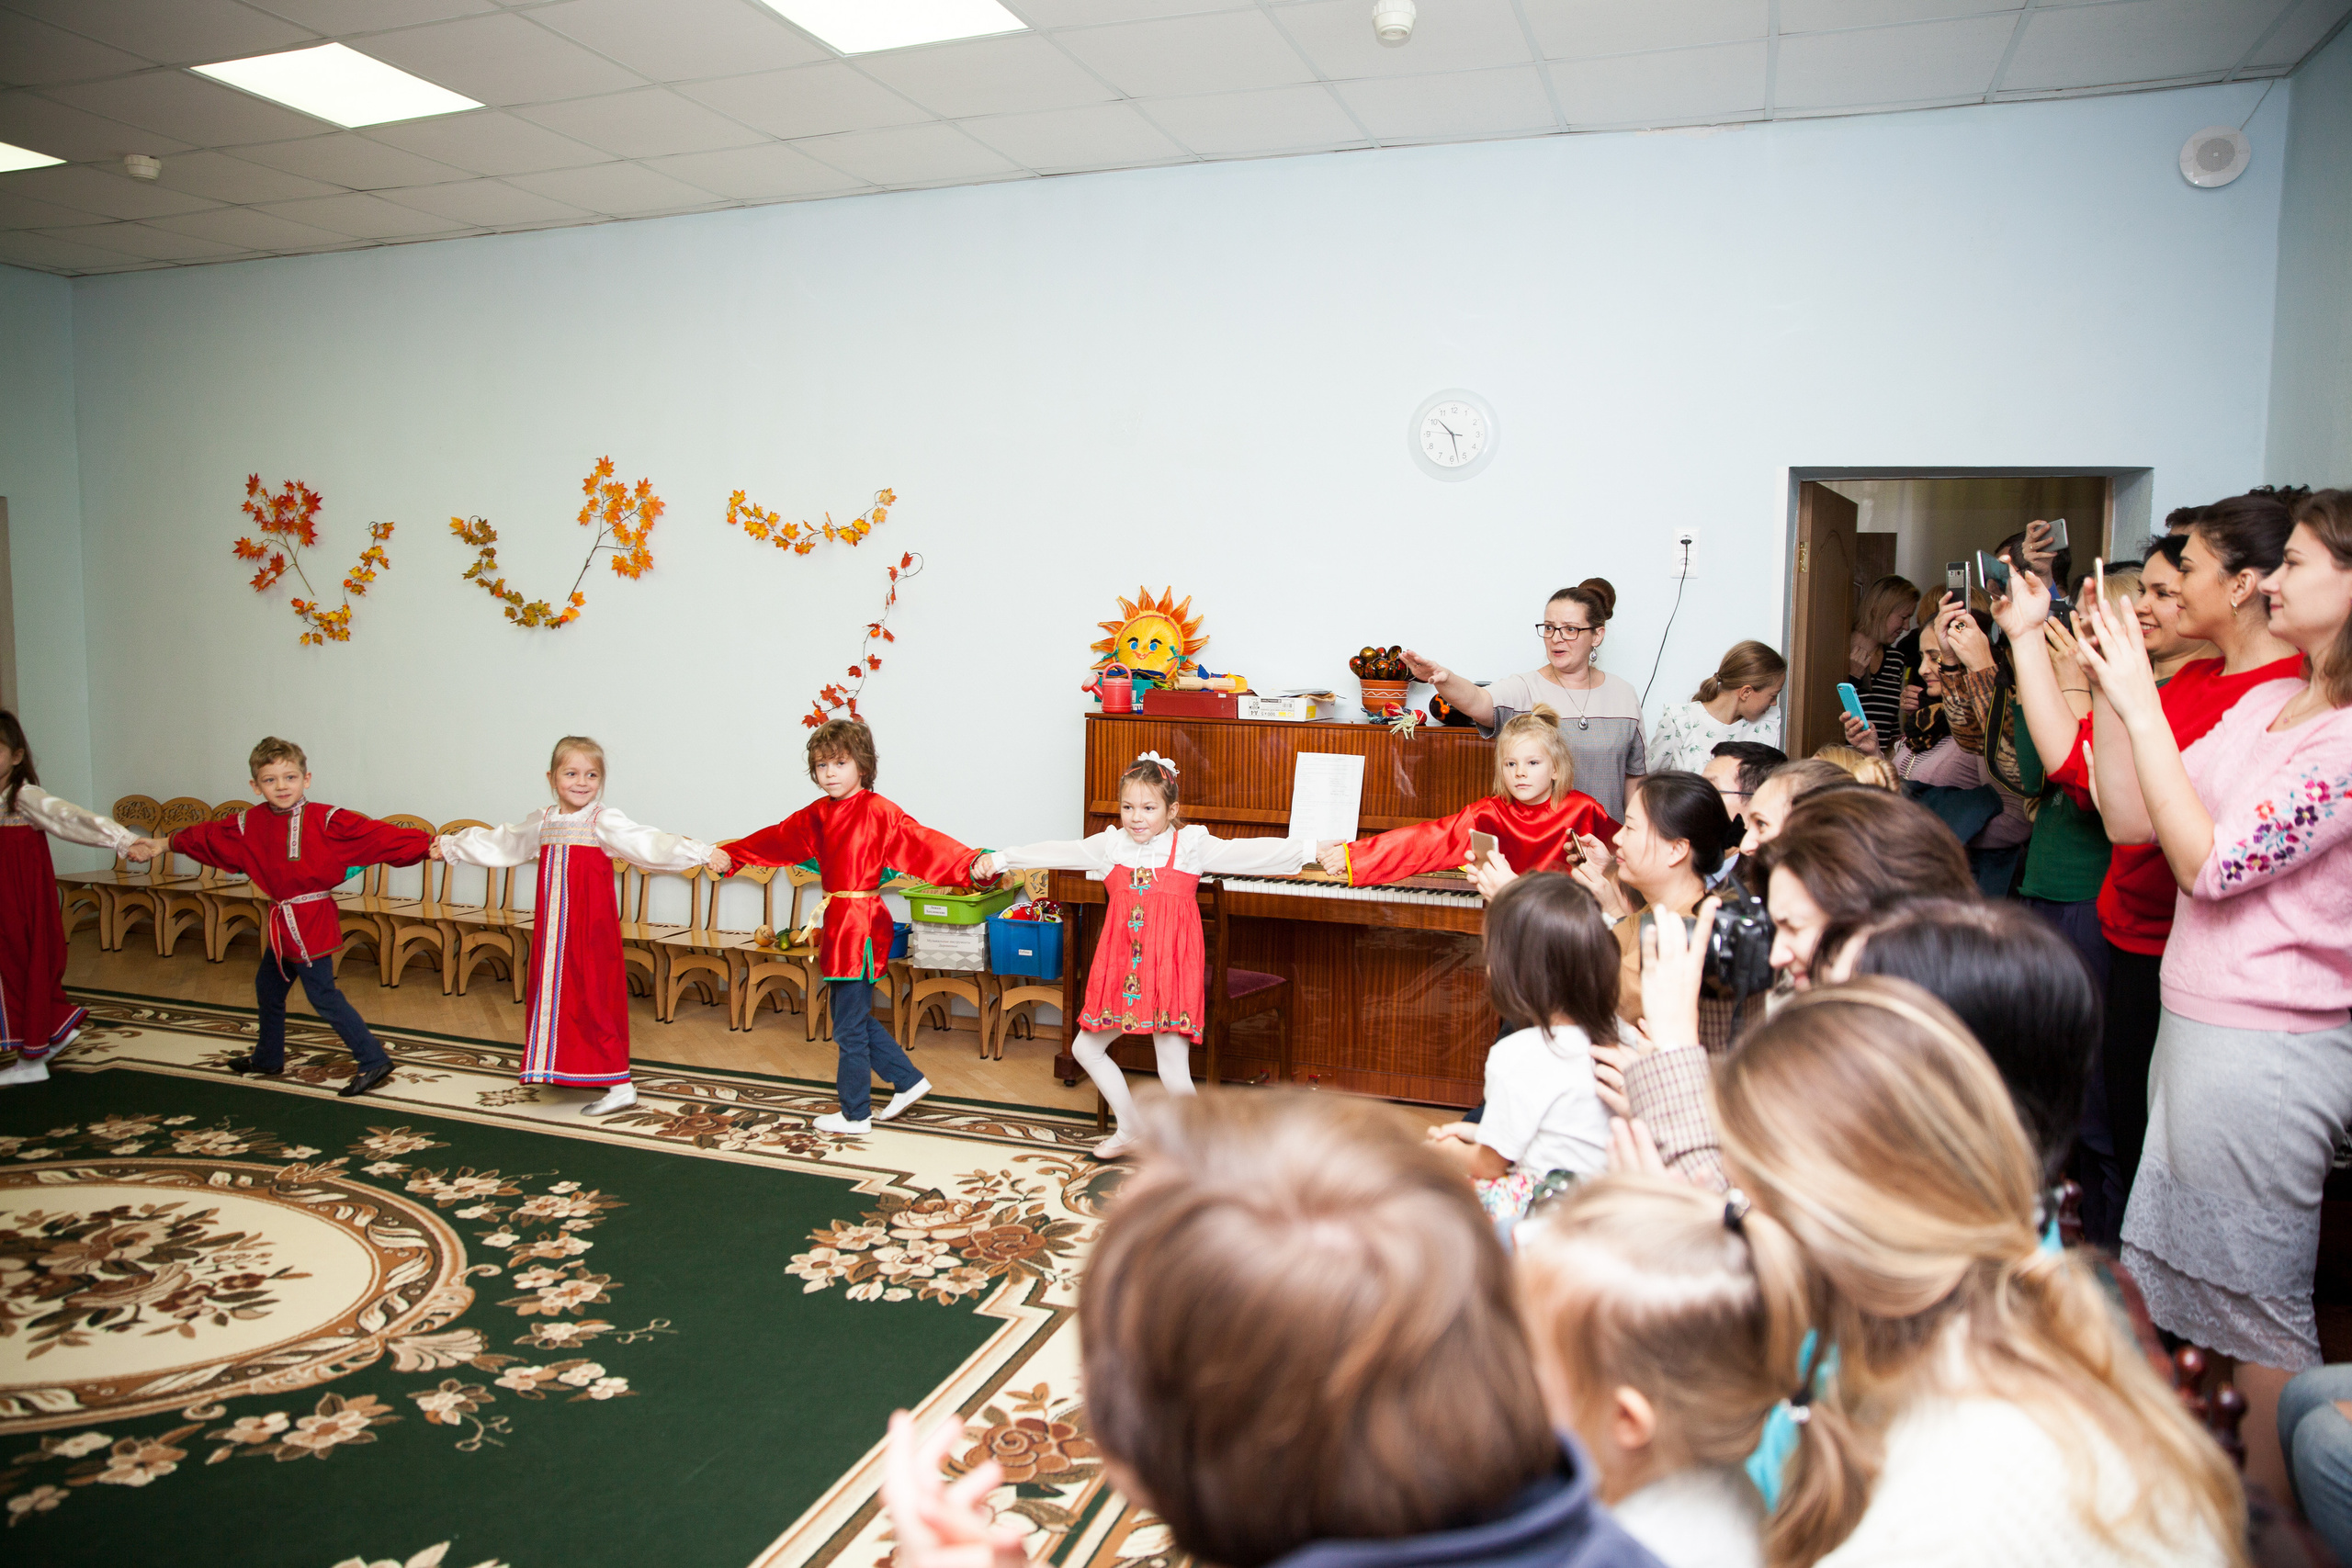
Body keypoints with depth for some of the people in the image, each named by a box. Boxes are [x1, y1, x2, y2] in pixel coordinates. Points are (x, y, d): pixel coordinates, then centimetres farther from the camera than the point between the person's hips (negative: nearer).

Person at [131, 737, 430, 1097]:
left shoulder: (327, 821, -14)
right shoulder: (250, 824, 5)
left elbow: (376, 835, -22)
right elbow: (207, 836, 22)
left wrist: (427, 845, -31)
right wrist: (166, 845, 33)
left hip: (312, 923, -8)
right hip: (282, 922, 8)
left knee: (322, 994, -11)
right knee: (267, 986, 23)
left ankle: (373, 1060, -6)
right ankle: (268, 1058, 44)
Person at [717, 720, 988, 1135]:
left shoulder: (879, 812, -14)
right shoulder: (817, 815, 10)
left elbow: (921, 842, -21)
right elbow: (777, 840, 18)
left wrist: (970, 865, -32)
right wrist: (731, 855, 13)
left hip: (861, 925, -8)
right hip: (838, 923, 8)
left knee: (850, 1027, 2)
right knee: (855, 1018, 18)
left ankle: (855, 1116, 17)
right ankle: (909, 1081, 31)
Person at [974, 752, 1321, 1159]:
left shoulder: (1190, 845, -4)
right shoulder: (1111, 844, 7)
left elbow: (1249, 852, -12)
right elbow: (1056, 854, 10)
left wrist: (1311, 849, -20)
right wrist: (999, 859, 7)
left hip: (1170, 968, -5)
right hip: (1123, 969, 5)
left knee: (1174, 1073, -6)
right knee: (1086, 1048, 15)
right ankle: (1129, 1130, 34)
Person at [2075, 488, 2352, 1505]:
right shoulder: (2266, 704, 8)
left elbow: (2211, 860, -23)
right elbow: (2131, 820, 6)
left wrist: (2140, 701, -21)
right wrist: (2108, 693, -4)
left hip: (2268, 1047, -9)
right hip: (2195, 1024, 9)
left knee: (2260, 1306, 6)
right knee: (2174, 1278, 21)